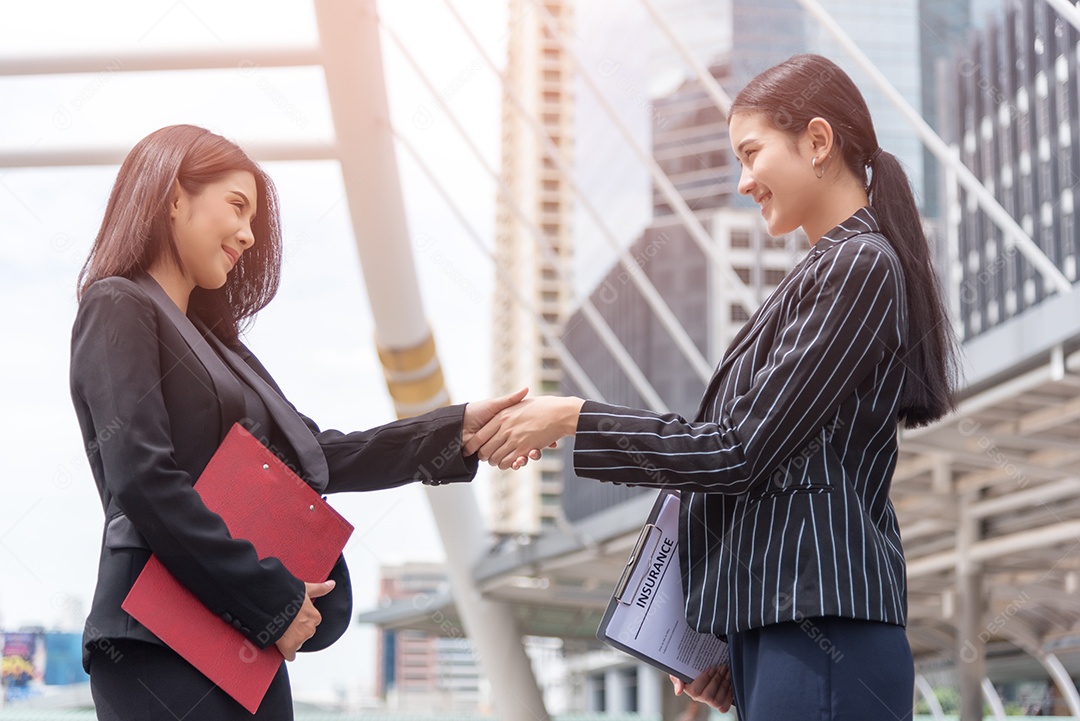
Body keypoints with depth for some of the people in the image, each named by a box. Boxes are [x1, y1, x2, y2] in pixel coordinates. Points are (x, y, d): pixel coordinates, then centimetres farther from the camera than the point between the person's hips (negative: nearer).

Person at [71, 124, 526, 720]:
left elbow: (313, 456, 21)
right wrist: (272, 601, -13)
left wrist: (459, 429, 16)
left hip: (246, 644, 8)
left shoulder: (207, 336, 22)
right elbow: (144, 483, -15)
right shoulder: (118, 309, -4)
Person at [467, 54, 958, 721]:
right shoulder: (839, 267, 21)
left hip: (821, 636, -9)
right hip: (780, 628, 9)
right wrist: (732, 643, 18)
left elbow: (743, 451, -14)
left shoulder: (859, 266, -9)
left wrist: (574, 420, -7)